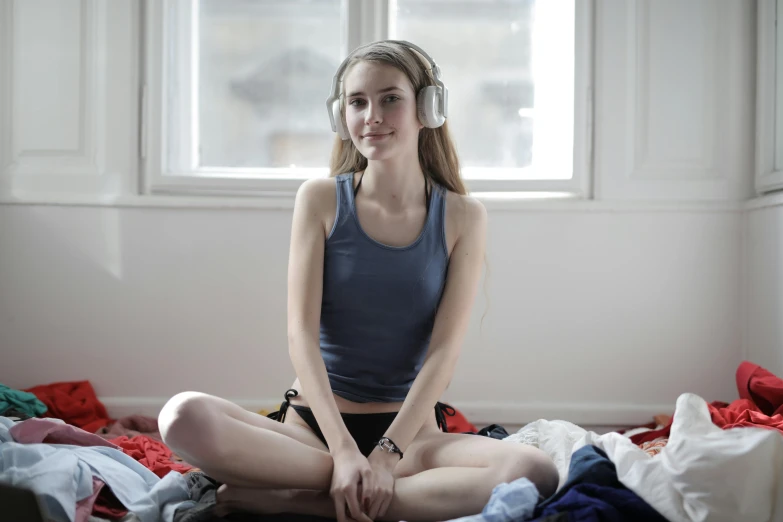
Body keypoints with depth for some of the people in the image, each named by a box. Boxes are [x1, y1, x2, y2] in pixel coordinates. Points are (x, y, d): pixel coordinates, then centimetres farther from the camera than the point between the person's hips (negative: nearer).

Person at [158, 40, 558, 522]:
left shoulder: (462, 216, 2)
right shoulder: (320, 199, 2)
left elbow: (444, 351, -5)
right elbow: (302, 334, -6)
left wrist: (387, 453, -17)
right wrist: (345, 451, -18)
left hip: (409, 428, 0)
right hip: (314, 423, 0)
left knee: (536, 472, -29)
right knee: (184, 416, -29)